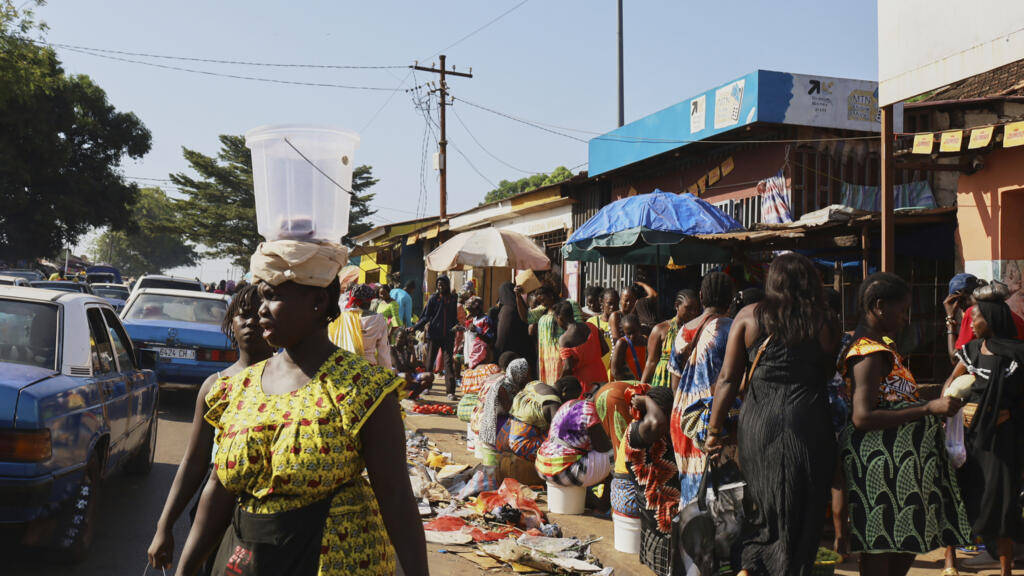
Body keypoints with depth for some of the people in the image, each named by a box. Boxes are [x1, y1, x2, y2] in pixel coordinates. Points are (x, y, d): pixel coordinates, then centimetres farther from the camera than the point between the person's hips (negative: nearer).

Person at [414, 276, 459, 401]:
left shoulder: (453, 299, 8)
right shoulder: (433, 299, 1)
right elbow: (426, 317, -1)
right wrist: (415, 327, -12)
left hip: (448, 335, 1)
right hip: (434, 334, -1)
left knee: (449, 362, -5)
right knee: (430, 360, 7)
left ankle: (450, 391, -6)